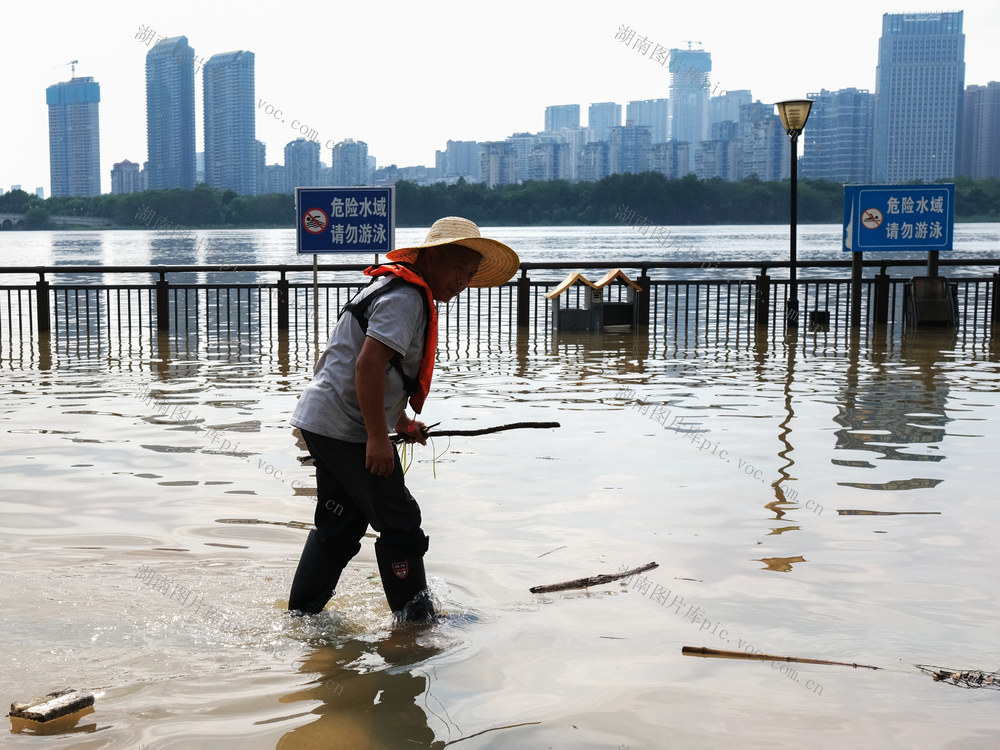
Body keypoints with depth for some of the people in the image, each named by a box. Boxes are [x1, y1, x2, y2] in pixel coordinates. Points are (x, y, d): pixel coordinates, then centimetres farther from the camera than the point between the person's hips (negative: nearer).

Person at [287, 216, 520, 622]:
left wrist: (402, 422, 28)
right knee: (400, 523, -1)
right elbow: (368, 365, -26)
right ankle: (414, 618, 9)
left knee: (339, 526, 17)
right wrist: (378, 438, -25)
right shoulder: (405, 297, -15)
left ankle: (300, 616, 25)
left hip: (321, 421, 11)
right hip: (345, 427, -11)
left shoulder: (394, 288, 19)